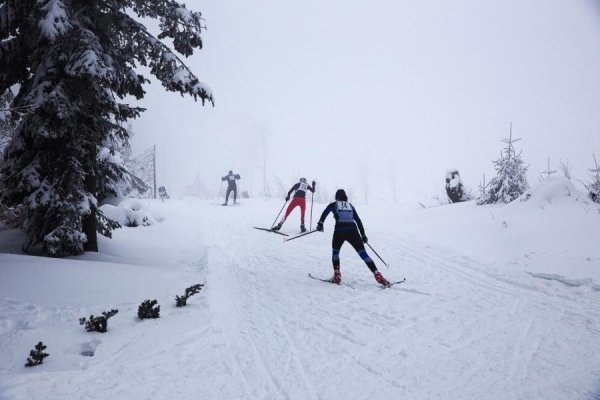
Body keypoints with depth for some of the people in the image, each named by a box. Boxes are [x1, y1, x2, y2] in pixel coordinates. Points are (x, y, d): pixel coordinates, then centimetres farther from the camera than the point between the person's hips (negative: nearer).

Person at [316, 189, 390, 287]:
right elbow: (358, 220, 24)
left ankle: (336, 276, 10)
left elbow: (325, 213, -1)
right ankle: (378, 276, -10)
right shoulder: (350, 206, 25)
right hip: (353, 231, 1)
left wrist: (320, 223, -7)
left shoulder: (333, 205, 19)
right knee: (363, 254, 2)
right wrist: (363, 234, 27)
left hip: (339, 231, -1)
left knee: (335, 252, 23)